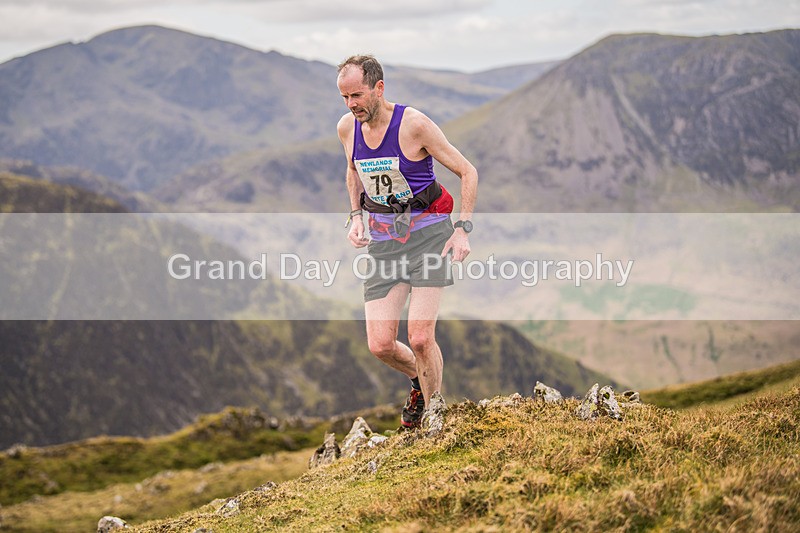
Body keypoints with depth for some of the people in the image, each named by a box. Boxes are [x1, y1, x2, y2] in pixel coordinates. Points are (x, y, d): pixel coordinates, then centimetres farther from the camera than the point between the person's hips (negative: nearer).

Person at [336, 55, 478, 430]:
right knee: (380, 345, -5)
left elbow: (467, 171, -7)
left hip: (428, 232, -5)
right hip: (384, 240, 5)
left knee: (420, 337, -15)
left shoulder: (414, 124, -15)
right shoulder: (347, 128, 1)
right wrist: (356, 216, 8)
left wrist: (463, 229, -15)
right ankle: (420, 379, 29)